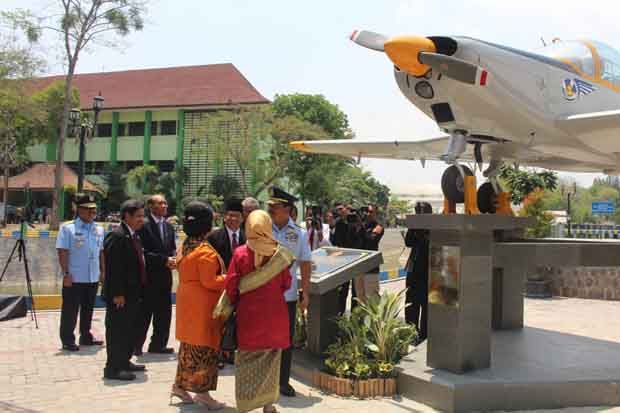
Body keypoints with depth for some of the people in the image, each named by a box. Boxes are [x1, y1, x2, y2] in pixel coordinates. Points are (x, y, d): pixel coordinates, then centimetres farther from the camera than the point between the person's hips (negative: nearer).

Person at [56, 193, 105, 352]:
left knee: (88, 309, 15)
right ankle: (67, 340, 9)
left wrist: (103, 271, 12)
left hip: (93, 278, 6)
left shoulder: (99, 230, 10)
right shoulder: (68, 228, -7)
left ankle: (86, 336, 27)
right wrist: (66, 273, -15)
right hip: (74, 277, -6)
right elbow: (62, 252, -10)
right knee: (70, 310, 1)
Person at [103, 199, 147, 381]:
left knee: (129, 329, 18)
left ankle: (124, 362, 31)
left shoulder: (135, 236, 14)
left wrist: (139, 291, 17)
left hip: (132, 294, 10)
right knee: (116, 330, -1)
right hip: (119, 296, -10)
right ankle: (113, 368, 6)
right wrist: (117, 294, -22)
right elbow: (113, 268, -21)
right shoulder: (117, 236, -16)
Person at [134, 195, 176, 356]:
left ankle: (158, 344, 21)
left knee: (164, 312, 11)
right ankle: (136, 346, 9)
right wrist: (164, 260, -18)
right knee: (144, 313, 0)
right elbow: (143, 251, -15)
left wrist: (173, 259, -6)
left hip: (165, 276, 7)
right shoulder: (144, 225, -10)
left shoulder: (168, 227, 14)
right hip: (148, 276, -7)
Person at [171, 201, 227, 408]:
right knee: (205, 347, 0)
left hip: (187, 301, 9)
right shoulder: (206, 251, -19)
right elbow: (209, 282, -22)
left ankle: (180, 385, 23)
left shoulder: (184, 247, 9)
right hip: (202, 305, -9)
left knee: (190, 345, 17)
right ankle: (202, 391, 6)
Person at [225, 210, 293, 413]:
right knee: (271, 359, 14)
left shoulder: (240, 253, -10)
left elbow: (231, 286, -7)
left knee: (247, 360, 10)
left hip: (248, 314, -1)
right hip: (274, 314, 1)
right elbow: (286, 284, 2)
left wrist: (236, 303, 11)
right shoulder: (279, 253, -7)